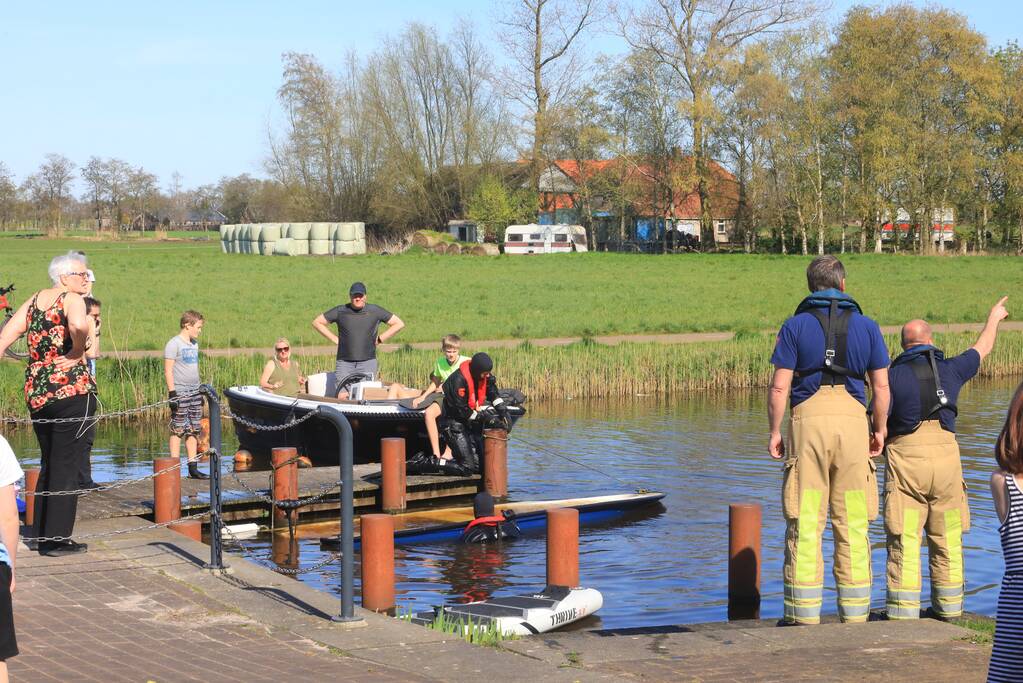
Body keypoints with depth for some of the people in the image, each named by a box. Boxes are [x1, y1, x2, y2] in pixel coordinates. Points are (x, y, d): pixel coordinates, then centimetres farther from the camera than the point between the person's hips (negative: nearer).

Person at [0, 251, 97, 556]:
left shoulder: (36, 299, 12)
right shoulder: (72, 299, -9)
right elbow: (78, 327, -30)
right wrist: (77, 354, -13)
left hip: (36, 393, 7)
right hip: (72, 391, -7)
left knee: (49, 465, 20)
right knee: (66, 469, 0)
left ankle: (42, 535, 24)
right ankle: (57, 539, 2)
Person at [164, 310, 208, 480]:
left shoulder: (194, 344, 17)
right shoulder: (174, 344, -8)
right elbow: (168, 370, -11)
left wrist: (200, 390, 22)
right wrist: (172, 393, -16)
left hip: (194, 392, 8)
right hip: (180, 393, -8)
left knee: (194, 430, 7)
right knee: (178, 430, -6)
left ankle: (193, 468, 11)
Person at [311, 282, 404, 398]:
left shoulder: (374, 311, 5)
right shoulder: (340, 311, 5)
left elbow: (399, 324, 11)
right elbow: (317, 323, 13)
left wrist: (379, 339, 5)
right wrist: (335, 339, 6)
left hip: (367, 362, 0)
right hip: (344, 362, 0)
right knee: (342, 396, -10)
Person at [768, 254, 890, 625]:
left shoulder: (796, 325, 4)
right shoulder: (866, 326, 9)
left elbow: (779, 386, -2)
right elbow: (881, 386, 7)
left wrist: (775, 431, 6)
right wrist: (879, 429, 18)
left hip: (808, 418, -1)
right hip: (852, 419, 2)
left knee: (804, 523, 1)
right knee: (852, 524, 7)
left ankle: (804, 615, 2)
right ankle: (854, 612, 9)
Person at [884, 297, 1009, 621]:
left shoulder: (893, 375, 0)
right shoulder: (950, 369, 10)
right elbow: (983, 348, 29)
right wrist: (994, 318, 47)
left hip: (905, 457, -3)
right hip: (945, 453, 3)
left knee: (904, 540, -3)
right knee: (947, 539, 11)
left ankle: (903, 609, -4)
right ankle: (948, 606, 18)